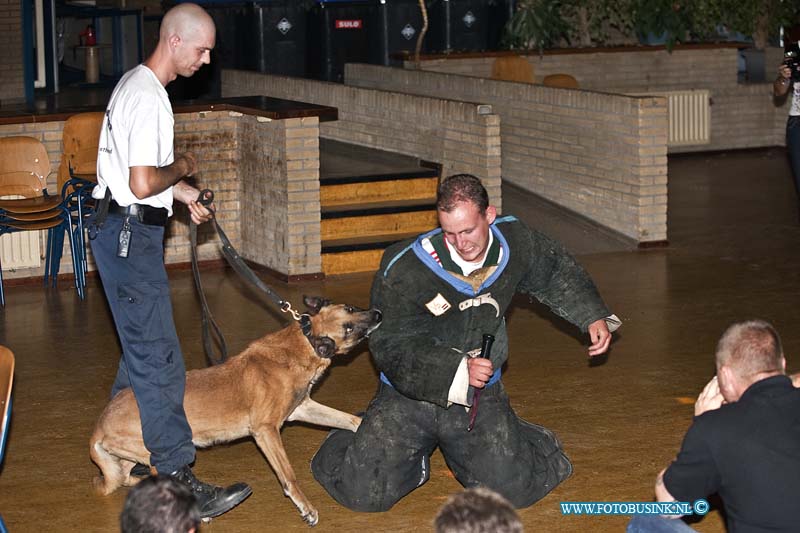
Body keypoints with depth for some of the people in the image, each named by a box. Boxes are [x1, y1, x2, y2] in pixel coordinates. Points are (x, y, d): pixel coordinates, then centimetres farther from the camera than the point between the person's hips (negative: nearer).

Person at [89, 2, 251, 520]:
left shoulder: (137, 84, 14)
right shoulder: (148, 98, -20)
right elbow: (142, 183, -26)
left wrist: (179, 190, 14)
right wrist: (182, 168, -8)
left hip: (127, 230, 11)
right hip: (130, 235, -11)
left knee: (142, 345, 22)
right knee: (158, 358, -12)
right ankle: (179, 480, -11)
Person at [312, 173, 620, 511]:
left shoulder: (515, 242, -6)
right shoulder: (404, 270, -22)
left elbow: (556, 272, 18)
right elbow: (392, 347, -21)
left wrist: (593, 316, 14)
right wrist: (457, 371, -31)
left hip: (480, 394, 3)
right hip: (410, 395, -2)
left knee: (515, 489, -12)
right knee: (362, 494, -13)